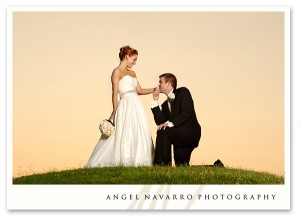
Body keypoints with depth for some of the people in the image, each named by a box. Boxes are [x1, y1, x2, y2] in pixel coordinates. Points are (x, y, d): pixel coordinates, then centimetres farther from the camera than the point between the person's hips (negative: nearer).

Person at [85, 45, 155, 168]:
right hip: (125, 106, -8)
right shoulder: (117, 72, -2)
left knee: (139, 134, 3)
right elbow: (115, 93, -8)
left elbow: (139, 90, 22)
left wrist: (155, 89, 13)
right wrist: (114, 112, -14)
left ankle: (137, 161, 4)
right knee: (126, 134, -11)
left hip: (137, 106, 8)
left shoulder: (132, 73, 20)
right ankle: (125, 162, -10)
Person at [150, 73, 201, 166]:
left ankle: (162, 165, -25)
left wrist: (170, 123, -26)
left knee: (163, 132, -26)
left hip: (191, 133, -8)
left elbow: (187, 113, -15)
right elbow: (160, 122, 2)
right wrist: (155, 101, 4)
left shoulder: (183, 92, 0)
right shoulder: (165, 105, 19)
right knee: (181, 165, 7)